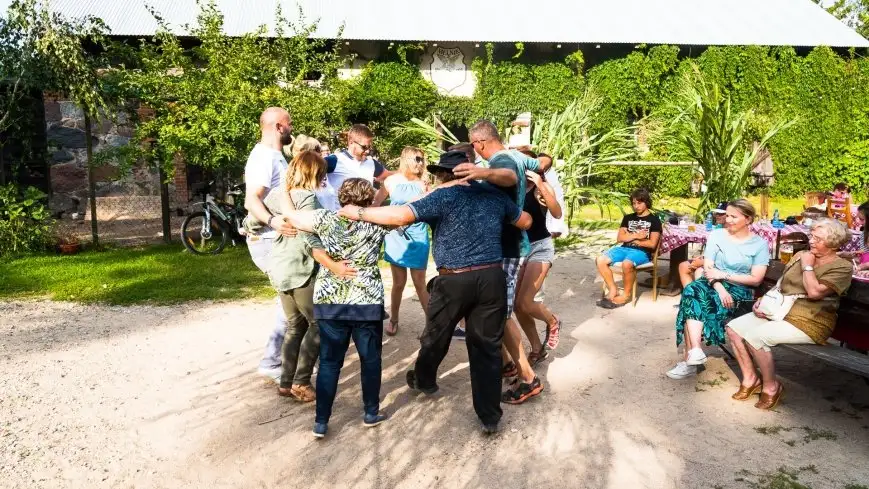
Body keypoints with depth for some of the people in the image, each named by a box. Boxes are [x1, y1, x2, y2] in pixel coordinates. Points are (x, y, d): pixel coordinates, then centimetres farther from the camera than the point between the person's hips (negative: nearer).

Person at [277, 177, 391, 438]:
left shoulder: (326, 219, -2)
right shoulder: (375, 222, -4)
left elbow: (289, 214, 2)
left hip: (328, 302, 2)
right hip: (367, 302, -1)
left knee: (329, 362, 9)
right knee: (370, 359, 15)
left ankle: (321, 422, 13)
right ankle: (371, 413, 27)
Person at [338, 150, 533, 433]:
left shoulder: (443, 197, -5)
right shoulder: (494, 196, 10)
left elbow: (400, 215, -16)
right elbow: (526, 222, 22)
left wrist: (359, 213, -6)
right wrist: (502, 222, 42)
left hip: (454, 281, -3)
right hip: (492, 277, 4)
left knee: (436, 336, 21)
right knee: (487, 345, 9)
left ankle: (423, 380, 46)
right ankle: (490, 417, 13)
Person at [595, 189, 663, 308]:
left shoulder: (654, 220, 3)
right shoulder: (628, 218, 18)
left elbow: (652, 244, -7)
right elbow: (619, 238, 9)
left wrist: (630, 238, -1)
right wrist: (636, 236, -7)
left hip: (642, 252, -5)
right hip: (624, 248, 6)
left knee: (627, 264, -38)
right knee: (600, 260, -20)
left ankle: (626, 294, -15)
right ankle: (613, 290, -10)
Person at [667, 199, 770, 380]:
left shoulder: (760, 244, 2)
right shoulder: (716, 235, 7)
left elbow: (756, 279, -5)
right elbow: (707, 268, -2)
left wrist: (724, 275, -13)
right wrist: (720, 288, -20)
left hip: (740, 290, -2)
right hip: (713, 284, 3)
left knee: (694, 304, -32)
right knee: (692, 291, -35)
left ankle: (690, 358, -28)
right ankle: (694, 352, -44)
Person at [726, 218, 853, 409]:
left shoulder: (842, 267, -7)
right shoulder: (801, 255, 14)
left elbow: (814, 292, -22)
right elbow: (780, 285, 20)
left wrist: (807, 266, -10)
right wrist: (764, 300, 3)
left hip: (808, 323, -8)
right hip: (779, 312, 8)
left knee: (755, 336, -28)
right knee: (734, 328, -9)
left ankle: (771, 386, -8)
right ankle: (750, 378, 2)